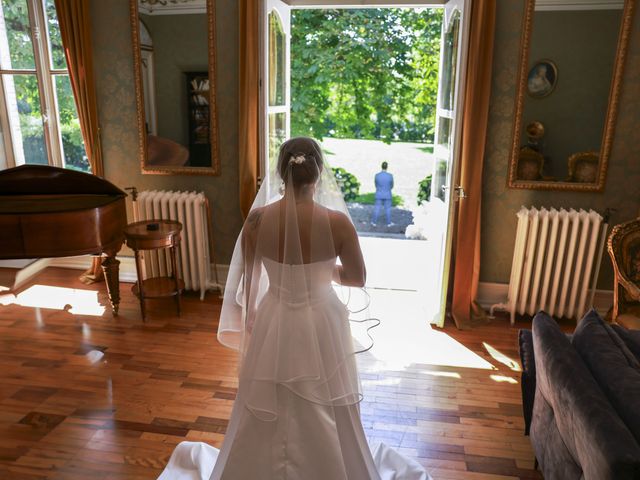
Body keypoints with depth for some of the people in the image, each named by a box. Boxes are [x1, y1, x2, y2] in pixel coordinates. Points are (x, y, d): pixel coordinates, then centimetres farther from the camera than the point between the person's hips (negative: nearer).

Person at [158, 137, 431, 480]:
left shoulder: (257, 218, -13)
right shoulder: (337, 221, -19)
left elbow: (248, 279, -2)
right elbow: (358, 278, -7)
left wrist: (250, 318, 14)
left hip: (273, 325, 2)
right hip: (320, 327, -2)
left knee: (267, 418, 24)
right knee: (325, 422, 21)